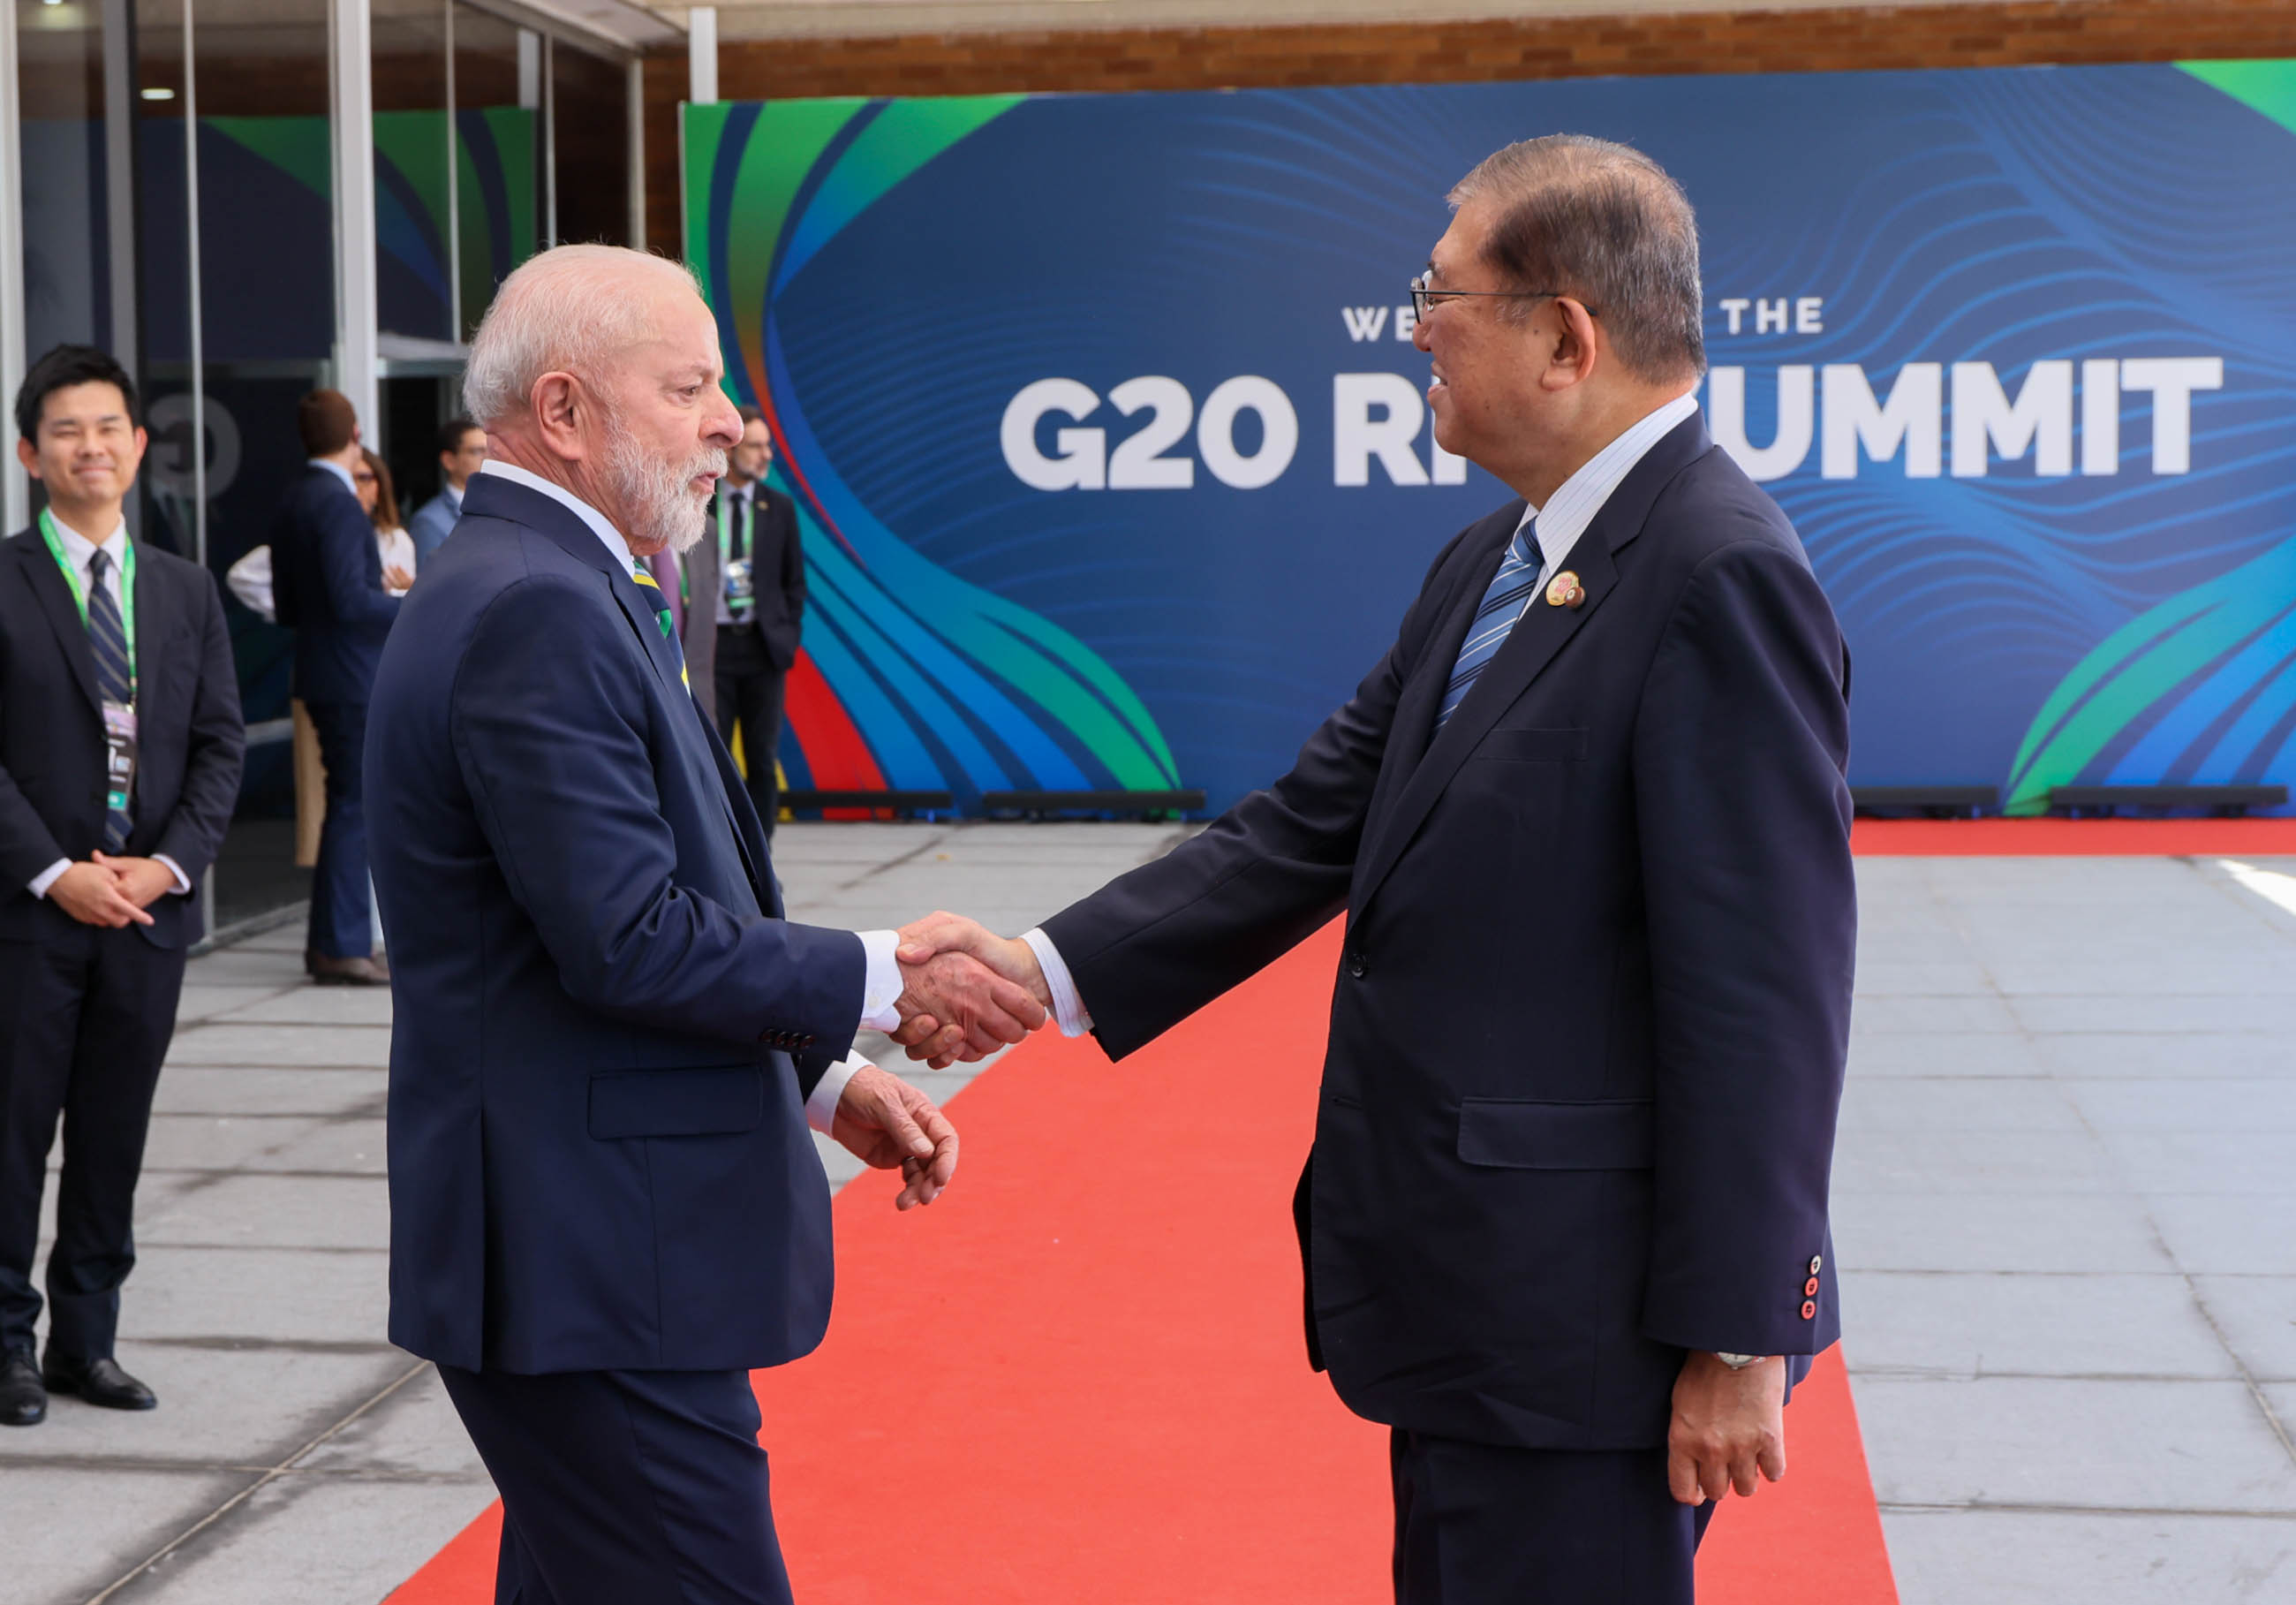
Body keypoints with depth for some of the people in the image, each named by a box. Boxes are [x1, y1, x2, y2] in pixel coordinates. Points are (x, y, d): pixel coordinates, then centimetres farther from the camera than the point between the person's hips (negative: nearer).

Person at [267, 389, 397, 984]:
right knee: (355, 807, -5)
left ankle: (334, 940, 22)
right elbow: (351, 598, -23)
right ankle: (340, 947, -2)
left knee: (349, 806, 16)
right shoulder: (338, 505, -16)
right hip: (353, 678, -10)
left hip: (323, 677, 10)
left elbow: (286, 606, 17)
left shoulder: (292, 504, 14)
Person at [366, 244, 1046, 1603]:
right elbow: (628, 942, -23)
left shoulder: (555, 589, 16)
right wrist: (882, 983, -12)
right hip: (591, 1274, -11)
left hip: (583, 1248, 11)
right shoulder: (535, 613, -18)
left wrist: (825, 1079, 13)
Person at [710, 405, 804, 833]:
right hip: (712, 643, -2)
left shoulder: (779, 508, 7)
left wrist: (788, 637, 2)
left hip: (763, 647, 2)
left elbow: (794, 580, 12)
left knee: (763, 760, 4)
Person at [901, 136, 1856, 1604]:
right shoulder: (1490, 565, 11)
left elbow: (1765, 986, -21)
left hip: (1581, 1318, -9)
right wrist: (1052, 968, 2)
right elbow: (1318, 823, 11)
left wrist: (1738, 1337, -19)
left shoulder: (1720, 575, -19)